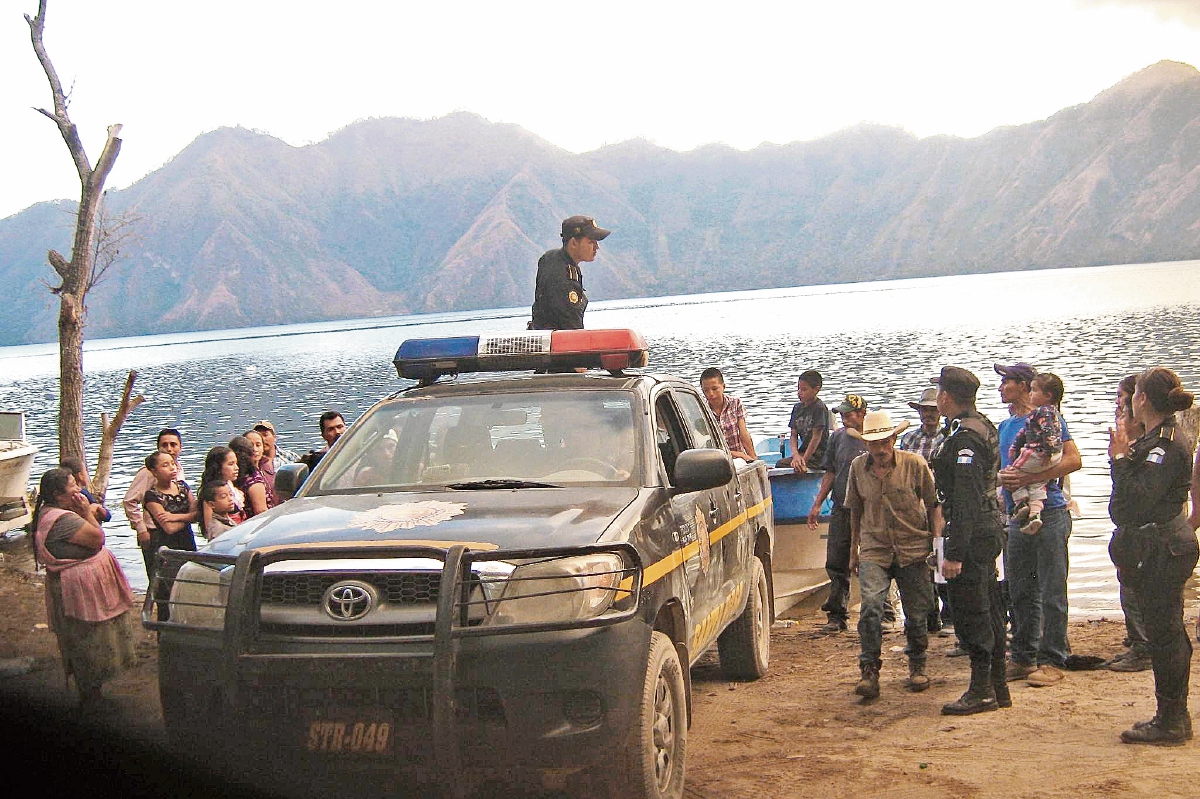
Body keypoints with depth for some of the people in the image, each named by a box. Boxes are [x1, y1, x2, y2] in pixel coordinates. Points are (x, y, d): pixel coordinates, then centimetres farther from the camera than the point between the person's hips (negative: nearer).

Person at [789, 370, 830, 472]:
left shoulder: (819, 408, -11)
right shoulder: (797, 408, 12)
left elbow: (816, 438, -14)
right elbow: (793, 435, 8)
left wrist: (804, 460, -16)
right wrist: (795, 455, -11)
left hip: (817, 456, -8)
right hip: (802, 452, 8)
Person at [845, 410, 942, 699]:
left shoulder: (914, 463, -6)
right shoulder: (858, 467, 2)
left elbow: (933, 504, 4)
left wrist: (937, 540, -1)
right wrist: (853, 550, 17)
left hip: (913, 549, -1)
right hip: (874, 550, 1)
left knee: (916, 613, 6)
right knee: (871, 607, -17)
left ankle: (917, 666, 29)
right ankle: (869, 672, -11)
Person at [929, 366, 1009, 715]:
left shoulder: (964, 437, -19)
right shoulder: (983, 427, 14)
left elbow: (966, 501, -23)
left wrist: (955, 553, -23)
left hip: (972, 535, -10)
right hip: (990, 529, 10)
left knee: (971, 614, -4)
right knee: (988, 611, 15)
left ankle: (981, 691, 2)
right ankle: (997, 688, 22)